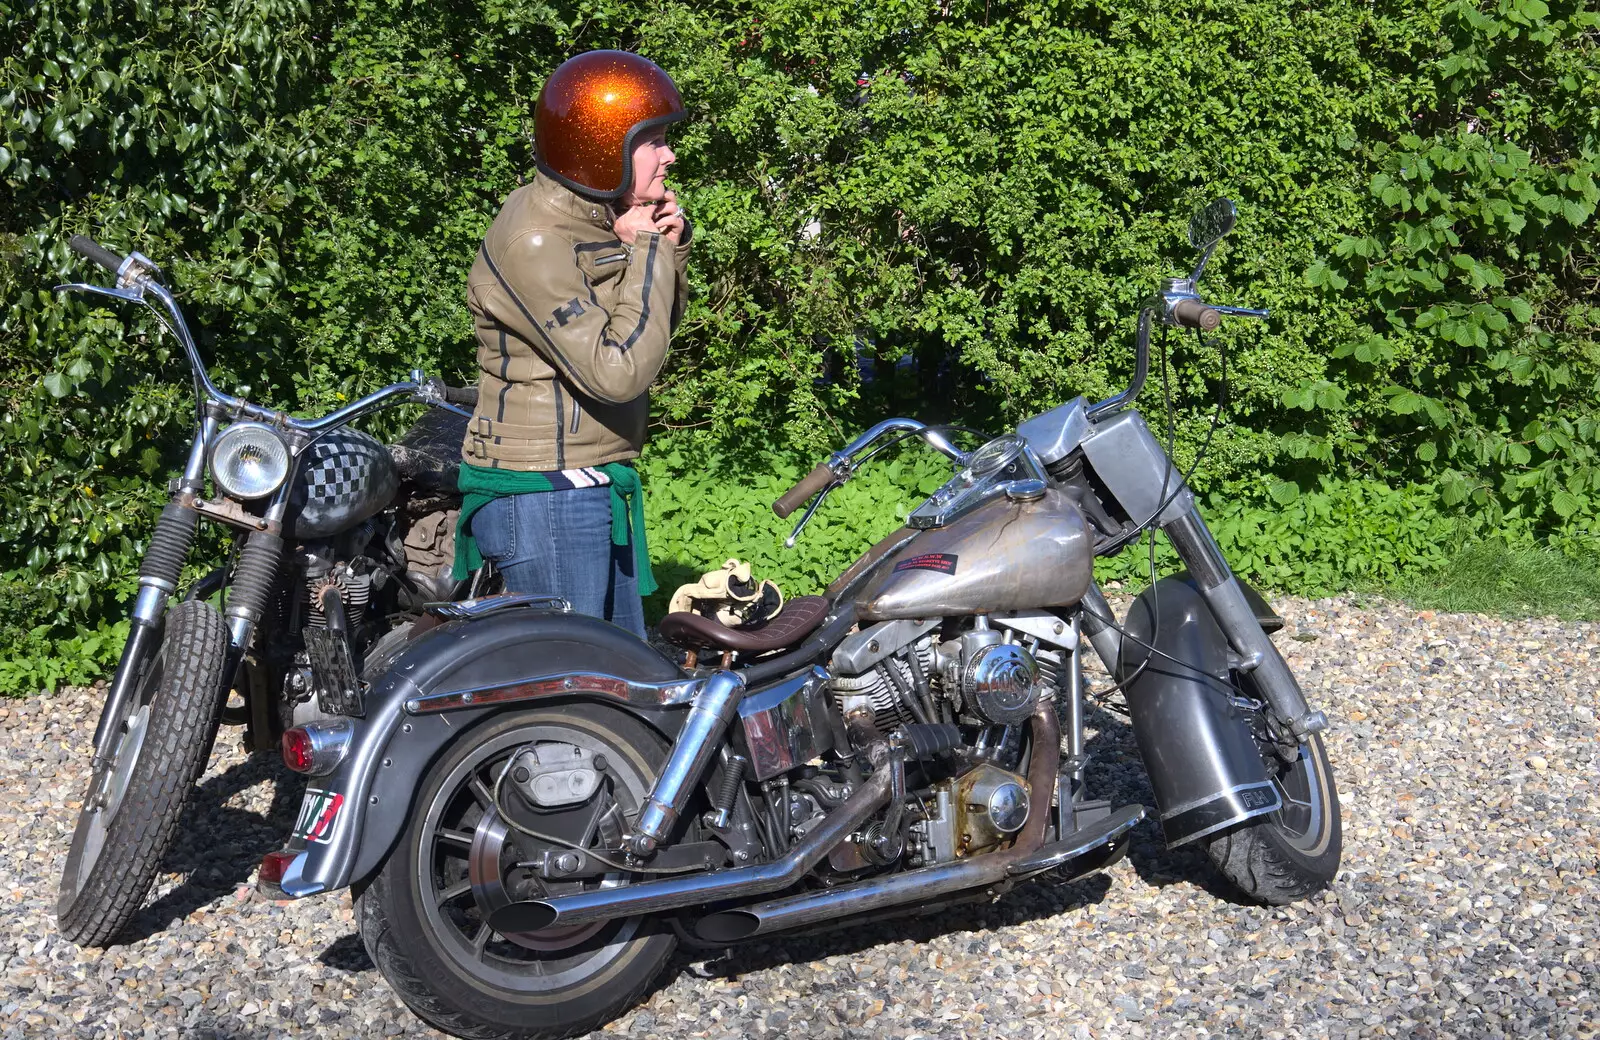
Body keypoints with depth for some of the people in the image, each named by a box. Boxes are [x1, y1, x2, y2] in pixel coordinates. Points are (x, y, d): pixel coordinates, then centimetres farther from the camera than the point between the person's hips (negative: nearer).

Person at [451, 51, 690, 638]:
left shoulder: (597, 219, 9)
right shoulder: (533, 242, -20)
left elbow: (650, 337, 17)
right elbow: (617, 371, -25)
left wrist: (668, 251, 1)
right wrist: (647, 254, -16)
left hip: (599, 490, 10)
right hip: (545, 501, -10)